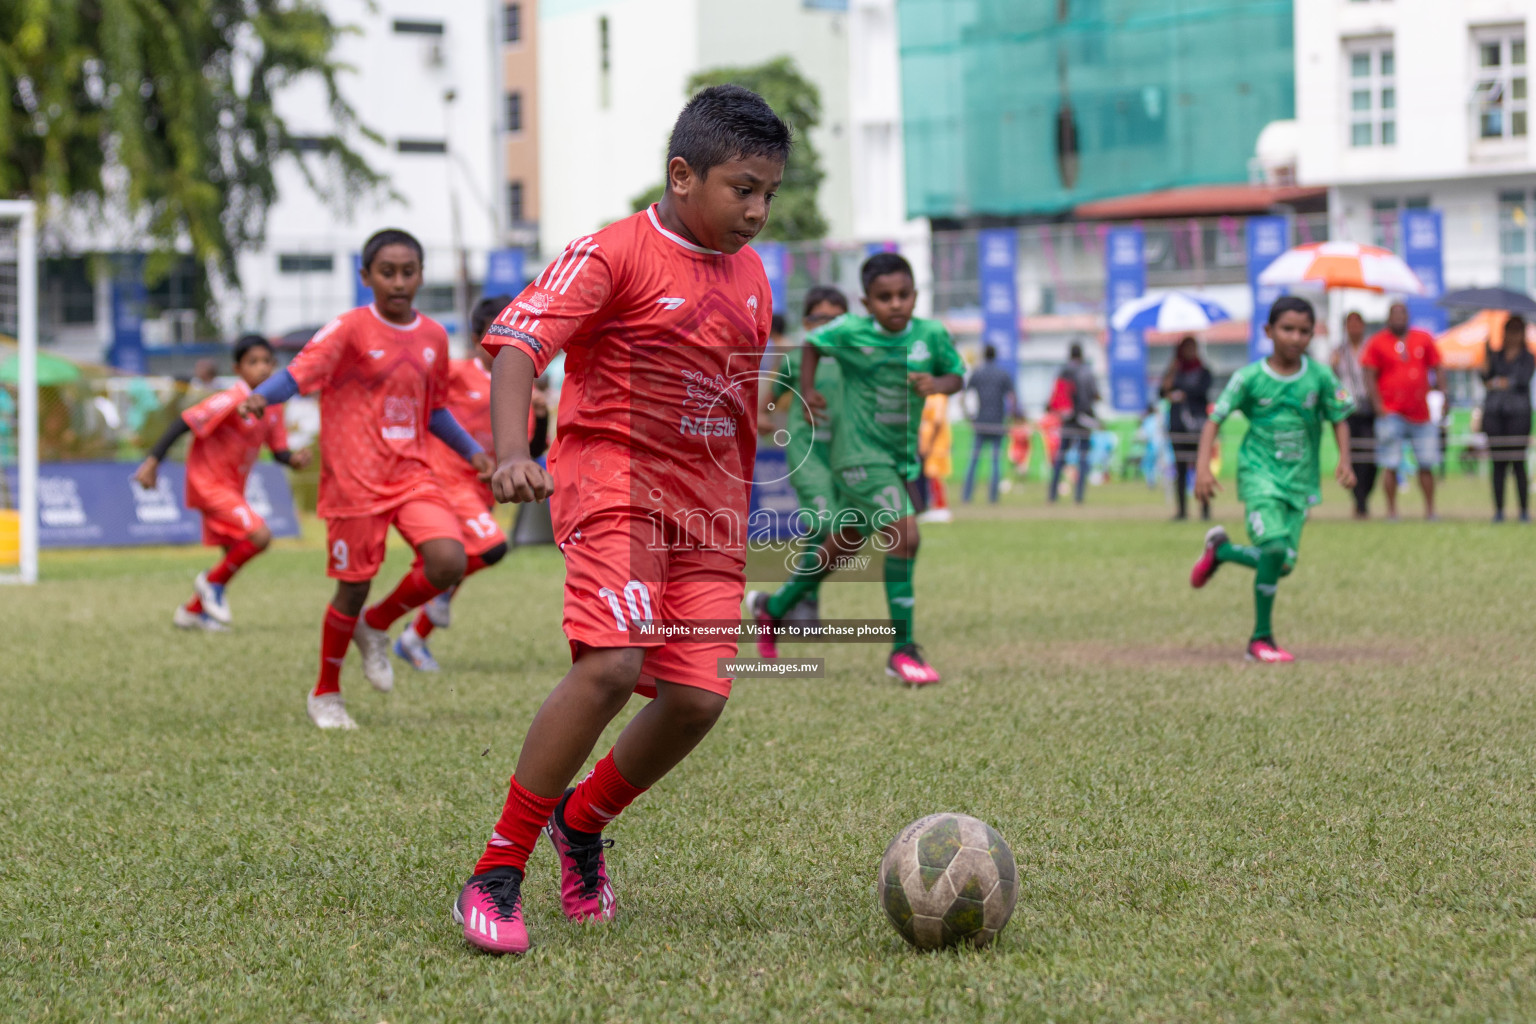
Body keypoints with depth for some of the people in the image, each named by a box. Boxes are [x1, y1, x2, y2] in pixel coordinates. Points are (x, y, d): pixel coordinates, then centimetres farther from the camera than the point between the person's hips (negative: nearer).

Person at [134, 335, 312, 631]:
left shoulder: (272, 406, 1)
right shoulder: (232, 400, -22)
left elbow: (279, 450, 7)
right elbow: (185, 422, -24)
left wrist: (293, 459, -17)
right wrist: (153, 460, -28)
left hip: (233, 488, 9)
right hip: (209, 482, -9)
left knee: (235, 555, 16)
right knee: (260, 536, -22)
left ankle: (193, 611, 33)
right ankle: (213, 583, 0)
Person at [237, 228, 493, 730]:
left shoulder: (433, 337, 10)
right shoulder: (350, 329, -7)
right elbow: (300, 372, -21)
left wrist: (471, 450, 13)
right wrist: (261, 396, -40)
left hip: (413, 476, 4)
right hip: (356, 481, -4)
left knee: (448, 560, -17)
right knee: (353, 588, 0)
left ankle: (376, 626, 11)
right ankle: (325, 695, 22)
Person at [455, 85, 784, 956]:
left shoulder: (751, 277, 14)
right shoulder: (615, 253, -8)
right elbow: (517, 342, -19)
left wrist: (739, 524, 27)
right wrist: (513, 453, -35)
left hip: (707, 509, 7)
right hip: (615, 482, -6)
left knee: (698, 697, -7)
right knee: (612, 664, -25)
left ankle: (582, 821, 22)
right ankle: (495, 878, -15)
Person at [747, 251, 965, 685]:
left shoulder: (931, 335, -7)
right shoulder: (851, 332, -14)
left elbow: (956, 374, 5)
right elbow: (814, 343, 6)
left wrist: (938, 384, -16)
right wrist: (807, 390, -1)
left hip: (902, 455, 6)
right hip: (861, 454, -5)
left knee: (845, 543, 18)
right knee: (903, 537, -20)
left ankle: (773, 607, 40)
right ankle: (902, 650, -14)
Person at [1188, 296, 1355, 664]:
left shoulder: (1320, 377, -2)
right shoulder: (1249, 377, -8)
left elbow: (1339, 418, 9)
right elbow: (1215, 419, -4)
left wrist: (1344, 460, -7)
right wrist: (1203, 467, -15)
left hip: (1300, 480, 4)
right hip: (1259, 472, -4)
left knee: (1283, 564, -1)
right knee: (1274, 547, -22)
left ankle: (1220, 550, 31)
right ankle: (1261, 639, -7)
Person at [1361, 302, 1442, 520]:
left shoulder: (1423, 339, 11)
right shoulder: (1377, 343, 2)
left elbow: (1437, 368, 16)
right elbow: (1370, 377, -1)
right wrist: (1379, 407, -9)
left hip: (1421, 413, 3)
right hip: (1392, 414, -3)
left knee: (1426, 464, 3)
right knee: (1391, 466, -4)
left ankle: (1430, 509, 11)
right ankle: (1391, 509, 3)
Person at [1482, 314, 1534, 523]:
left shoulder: (1527, 357, 8)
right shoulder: (1496, 355, 16)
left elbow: (1523, 380, -8)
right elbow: (1486, 377, 1)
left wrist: (1497, 383, -6)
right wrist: (1488, 356, -11)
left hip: (1518, 413, -3)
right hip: (1494, 413, 3)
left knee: (1518, 462, -8)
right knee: (1498, 464, 0)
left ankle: (1524, 510, -4)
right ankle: (1498, 510, 3)